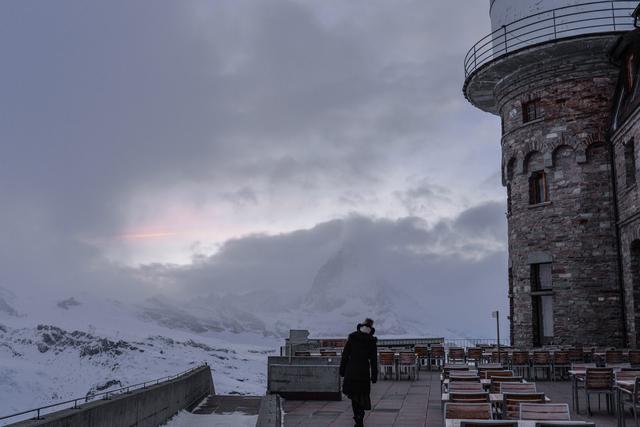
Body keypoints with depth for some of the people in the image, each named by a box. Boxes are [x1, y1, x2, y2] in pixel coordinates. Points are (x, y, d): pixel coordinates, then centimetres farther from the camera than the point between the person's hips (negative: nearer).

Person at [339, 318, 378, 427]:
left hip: (351, 370, 0)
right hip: (364, 371, 0)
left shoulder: (352, 338, 0)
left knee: (353, 393, 13)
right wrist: (374, 376, 4)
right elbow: (373, 360, -1)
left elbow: (345, 355, 0)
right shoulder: (372, 341, -1)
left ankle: (358, 416, 14)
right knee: (362, 394, 10)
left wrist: (342, 370, 6)